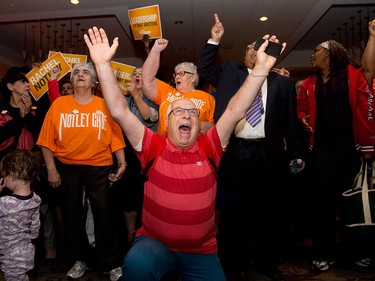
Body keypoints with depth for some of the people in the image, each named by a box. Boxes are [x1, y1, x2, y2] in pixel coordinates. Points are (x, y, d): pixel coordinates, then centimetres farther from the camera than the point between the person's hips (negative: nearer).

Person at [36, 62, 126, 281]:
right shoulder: (59, 104, 3)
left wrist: (122, 163, -9)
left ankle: (111, 263, 19)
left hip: (98, 168, -2)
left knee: (103, 214, 1)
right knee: (71, 215, 12)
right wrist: (51, 169, -4)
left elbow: (115, 136, -1)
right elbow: (47, 140, 0)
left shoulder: (104, 105, 2)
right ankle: (82, 259, 34)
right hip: (66, 167, 2)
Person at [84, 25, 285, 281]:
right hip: (154, 241, -2)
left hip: (202, 250, 3)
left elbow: (236, 111, -11)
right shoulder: (154, 146, -5)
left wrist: (261, 68, -20)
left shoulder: (209, 147, -3)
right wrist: (103, 64, -21)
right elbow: (119, 111, -12)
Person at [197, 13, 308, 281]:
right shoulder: (231, 72, 13)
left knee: (269, 210, 12)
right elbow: (205, 70, 11)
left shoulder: (283, 82, 10)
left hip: (268, 154, 1)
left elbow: (292, 121, 8)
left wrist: (297, 153, 4)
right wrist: (215, 40, 3)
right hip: (236, 153, 0)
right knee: (235, 211, 7)